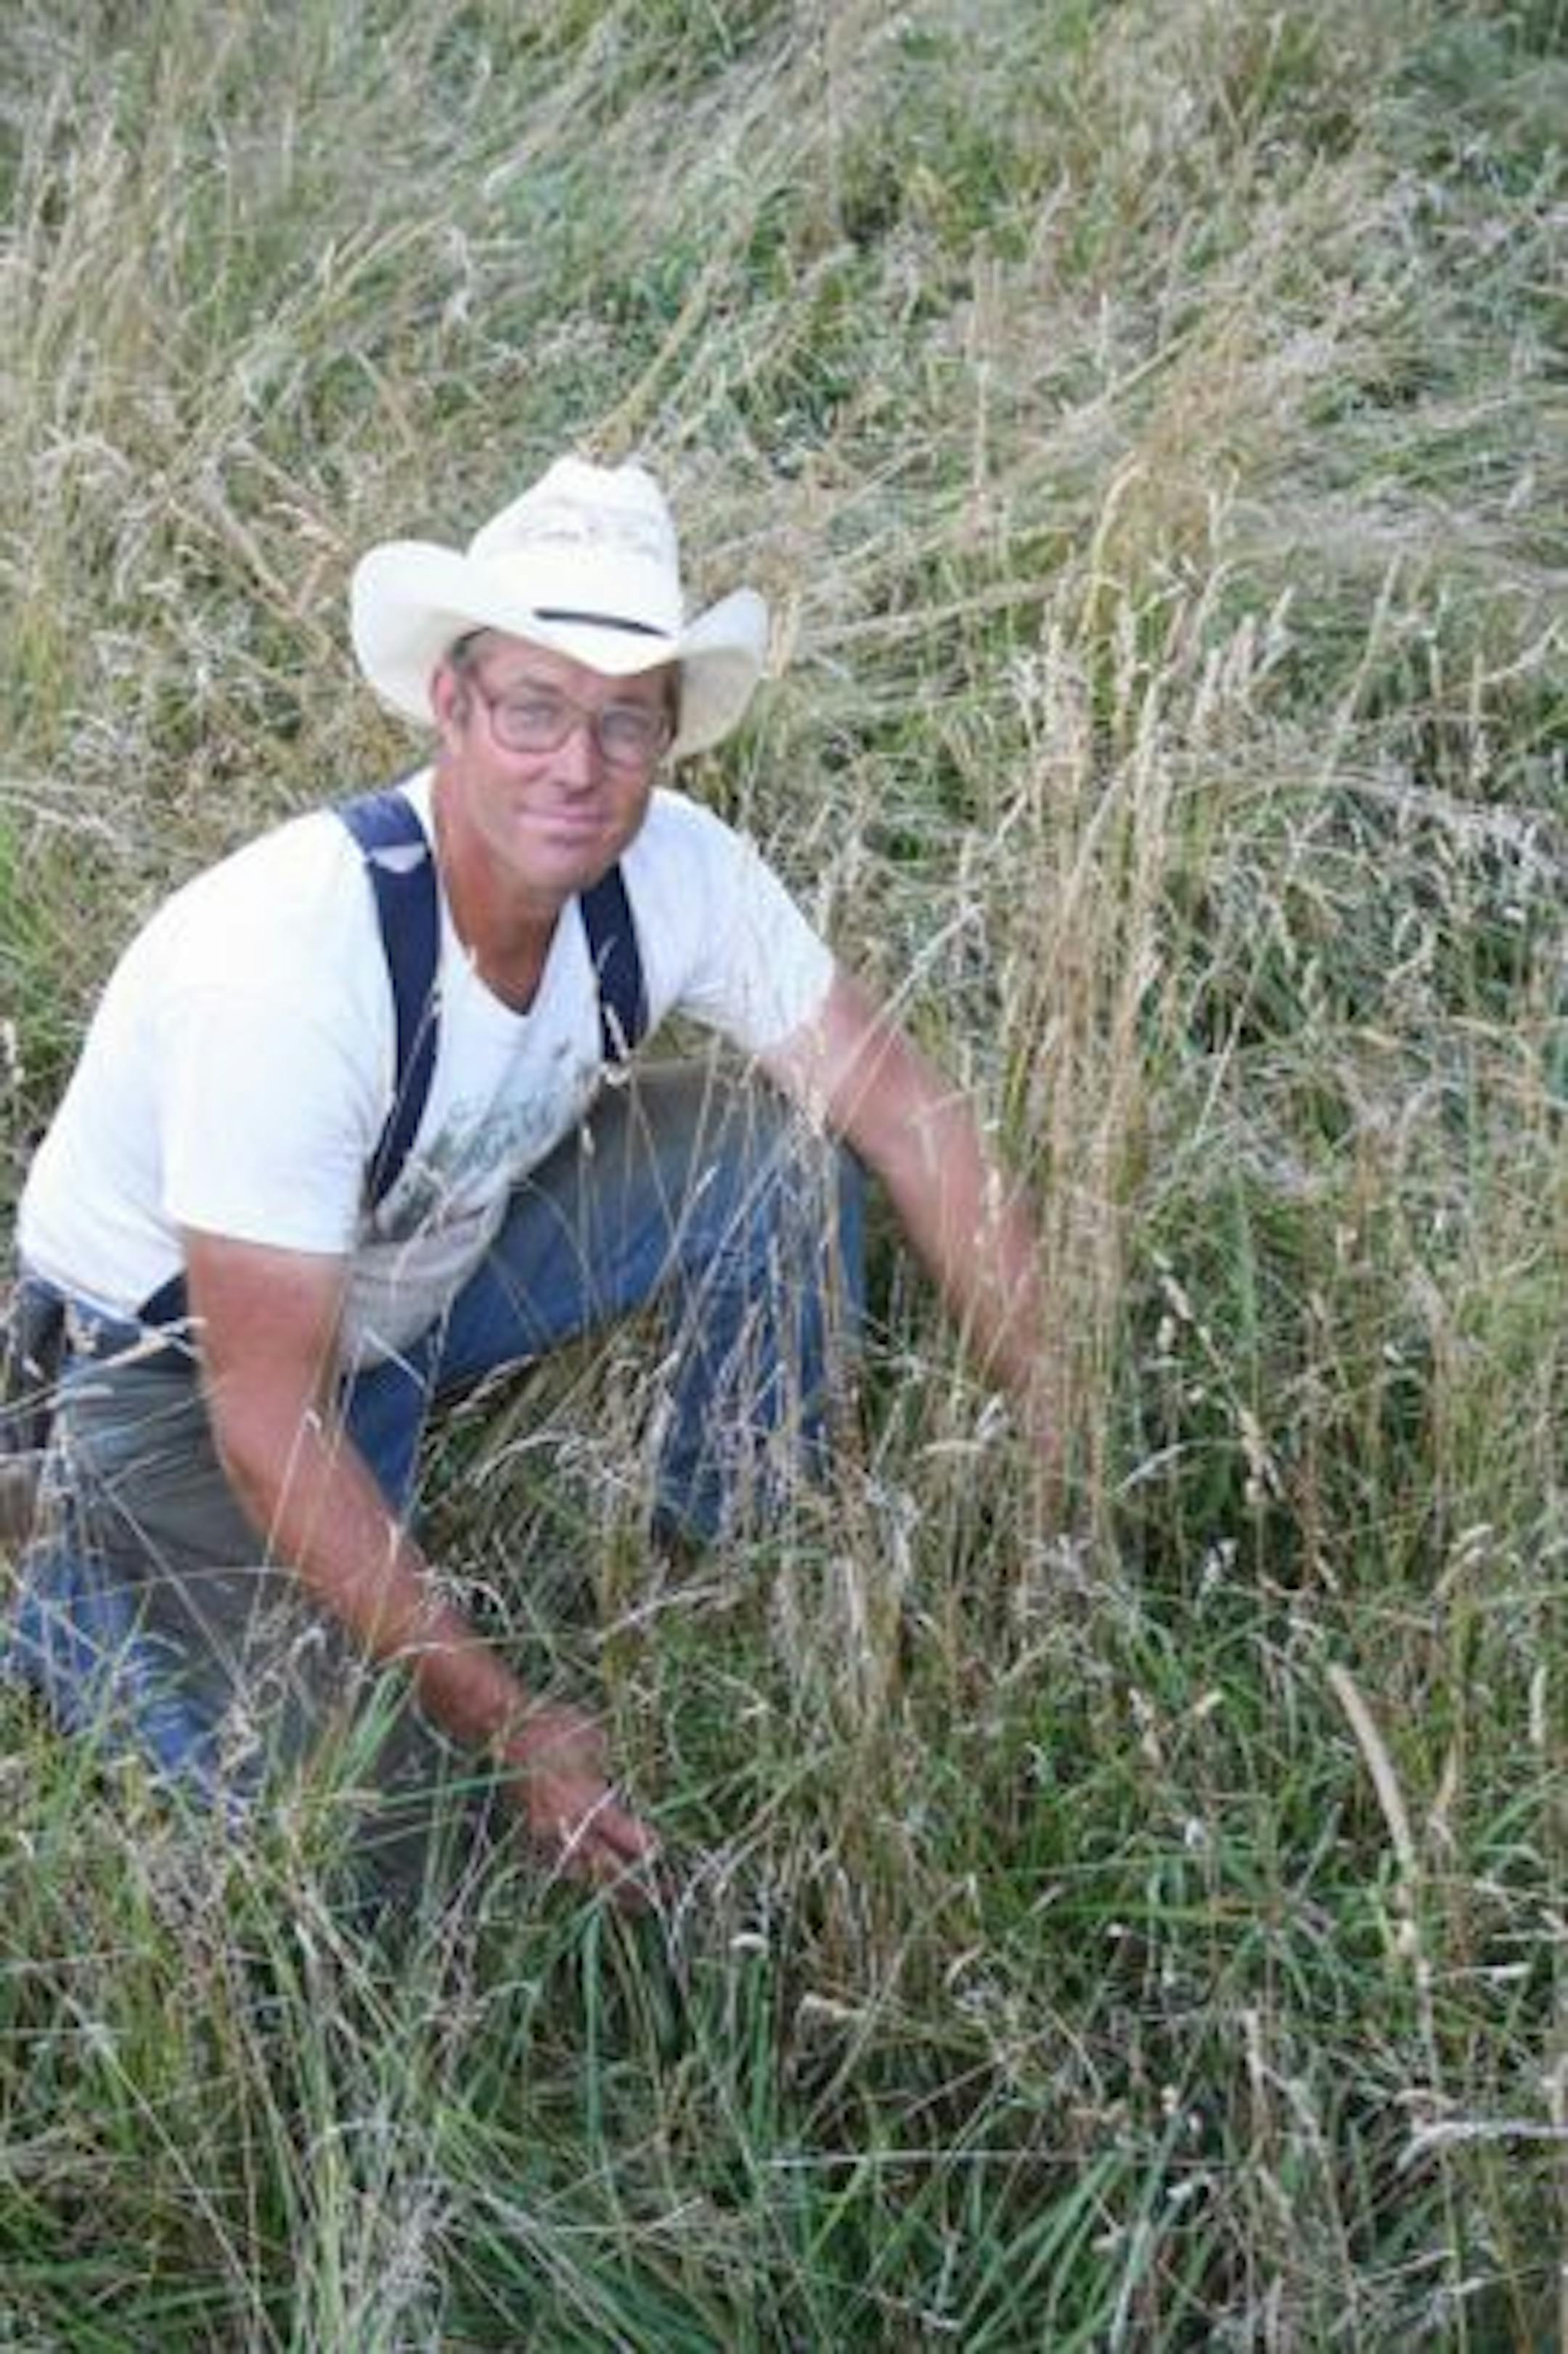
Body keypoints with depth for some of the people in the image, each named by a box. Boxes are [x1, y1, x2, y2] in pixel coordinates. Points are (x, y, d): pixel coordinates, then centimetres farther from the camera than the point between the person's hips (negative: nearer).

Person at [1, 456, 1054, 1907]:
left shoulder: (676, 869, -19)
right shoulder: (284, 967, -37)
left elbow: (906, 1114, -9)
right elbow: (268, 1421, -32)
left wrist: (1062, 1423, -14)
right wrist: (510, 1724, -30)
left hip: (441, 1253, 6)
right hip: (178, 1347, -6)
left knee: (780, 1143, -12)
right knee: (388, 1810, -19)